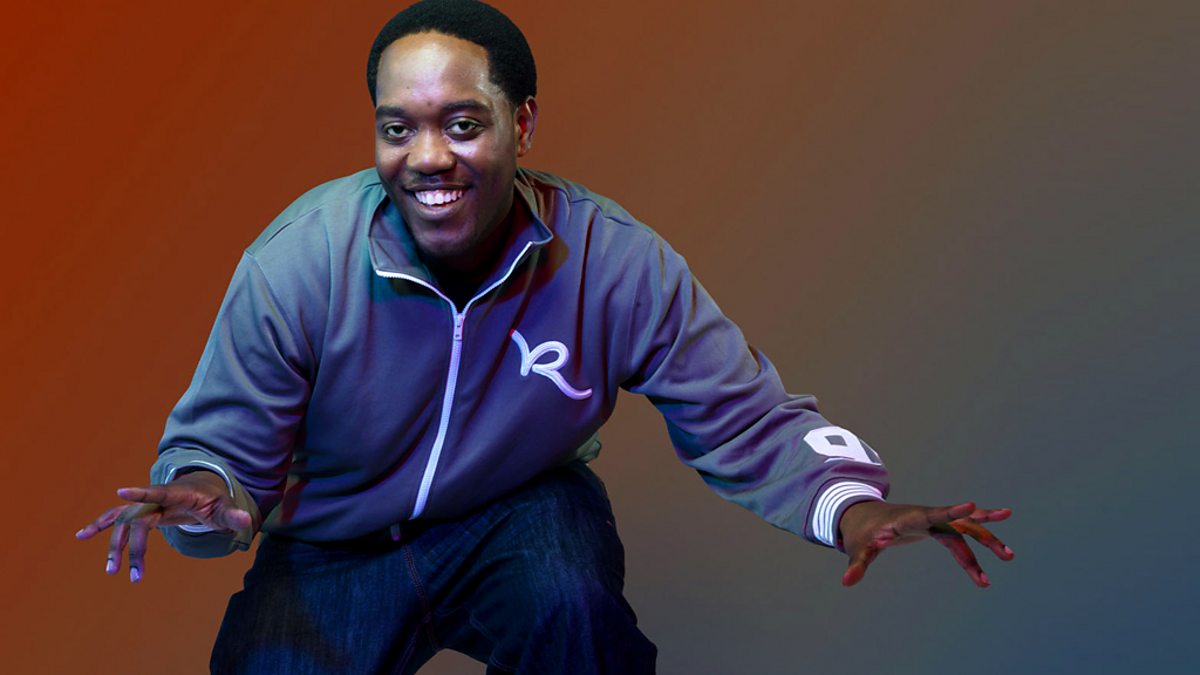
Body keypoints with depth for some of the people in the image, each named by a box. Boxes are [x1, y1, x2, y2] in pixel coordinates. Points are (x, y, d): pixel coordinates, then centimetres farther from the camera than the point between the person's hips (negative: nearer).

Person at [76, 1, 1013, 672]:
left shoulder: (618, 265, -20)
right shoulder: (297, 263, -22)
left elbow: (747, 420, -13)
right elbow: (222, 441, -13)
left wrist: (849, 505, -34)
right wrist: (209, 497, -38)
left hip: (520, 516, 0)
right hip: (334, 551, 0)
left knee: (569, 597, -33)